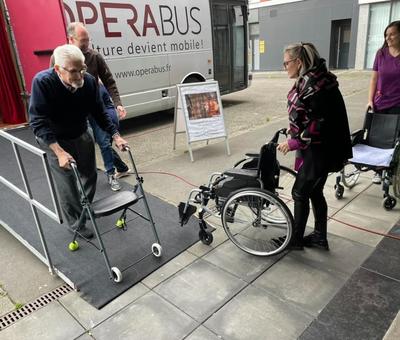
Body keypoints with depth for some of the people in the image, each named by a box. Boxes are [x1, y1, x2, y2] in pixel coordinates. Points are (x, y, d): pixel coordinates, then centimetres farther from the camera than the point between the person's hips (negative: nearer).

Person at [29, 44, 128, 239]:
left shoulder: (89, 81, -19)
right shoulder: (42, 82, -29)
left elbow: (99, 112, -7)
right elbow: (38, 122, -31)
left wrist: (115, 136, -13)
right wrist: (59, 152, -41)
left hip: (82, 135, 5)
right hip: (54, 140, -4)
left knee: (90, 175, 15)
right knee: (67, 185, -2)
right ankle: (76, 224, 19)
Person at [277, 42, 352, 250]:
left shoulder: (313, 85, -21)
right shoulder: (309, 81, 9)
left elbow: (320, 123, -25)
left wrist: (294, 142, -18)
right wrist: (295, 135, 12)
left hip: (318, 151, -9)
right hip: (317, 149, 10)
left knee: (300, 193, 3)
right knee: (315, 192, 17)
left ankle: (296, 239, 20)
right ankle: (320, 237, 32)